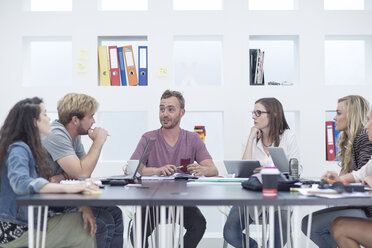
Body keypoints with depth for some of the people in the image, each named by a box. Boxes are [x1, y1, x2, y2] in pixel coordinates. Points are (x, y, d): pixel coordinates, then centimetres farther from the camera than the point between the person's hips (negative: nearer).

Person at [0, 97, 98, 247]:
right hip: (17, 230, -8)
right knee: (83, 234, -13)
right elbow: (20, 183, -35)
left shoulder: (33, 149, 12)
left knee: (86, 224, -3)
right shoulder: (18, 149, -16)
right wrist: (68, 187, -42)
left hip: (29, 222, 8)